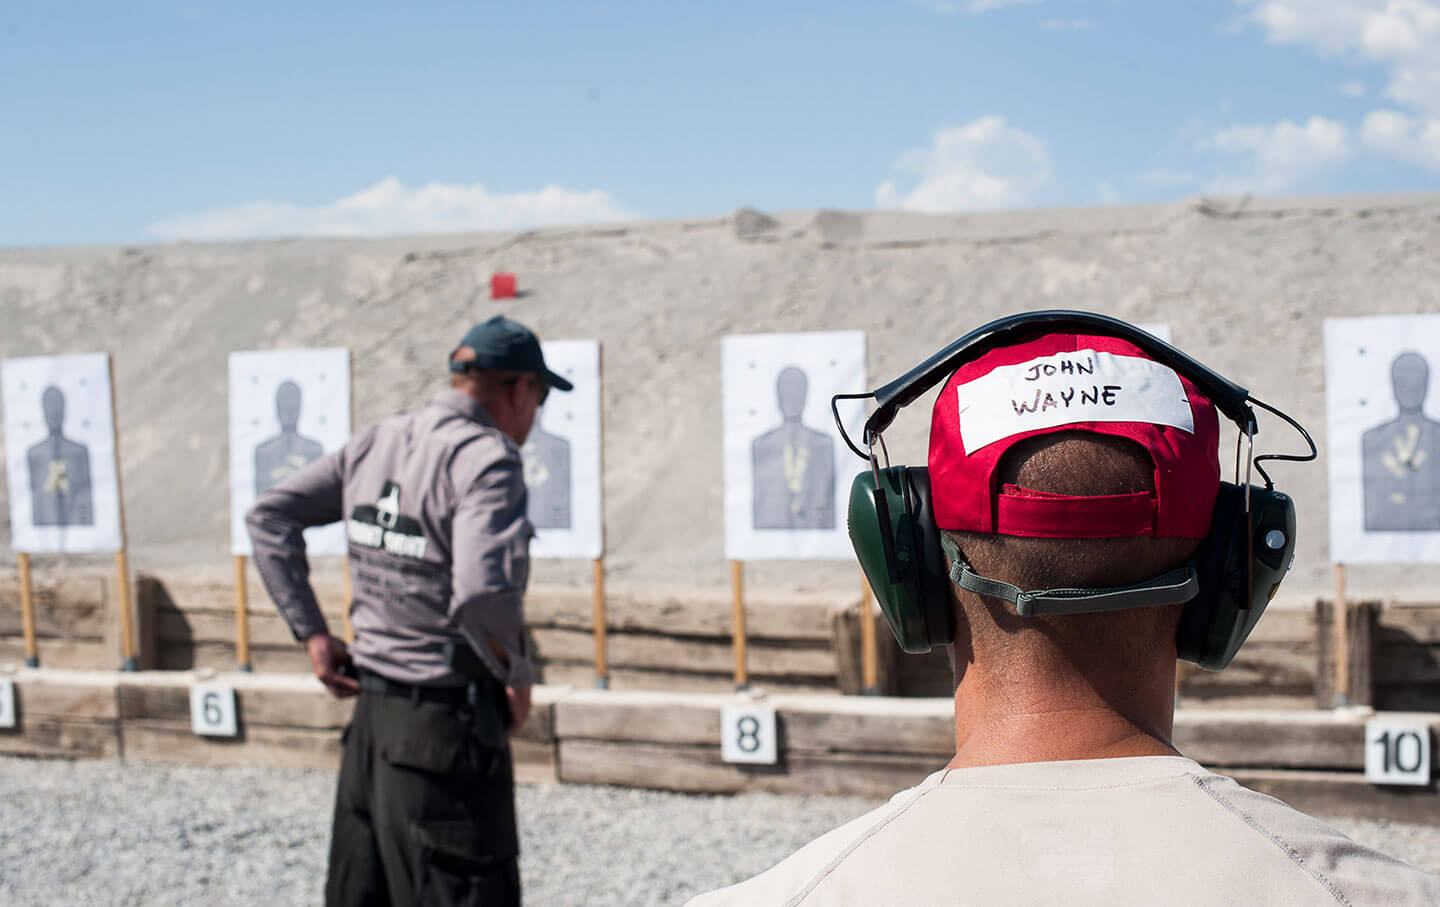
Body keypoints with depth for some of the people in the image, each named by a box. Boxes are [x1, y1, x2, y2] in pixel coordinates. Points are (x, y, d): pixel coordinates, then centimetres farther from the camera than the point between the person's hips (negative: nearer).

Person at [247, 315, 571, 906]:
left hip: (371, 712, 8)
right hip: (447, 724, -8)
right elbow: (482, 593, -30)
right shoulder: (487, 457, -16)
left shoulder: (377, 443, 8)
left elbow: (269, 516, 13)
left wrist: (312, 633, 10)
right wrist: (517, 677, -12)